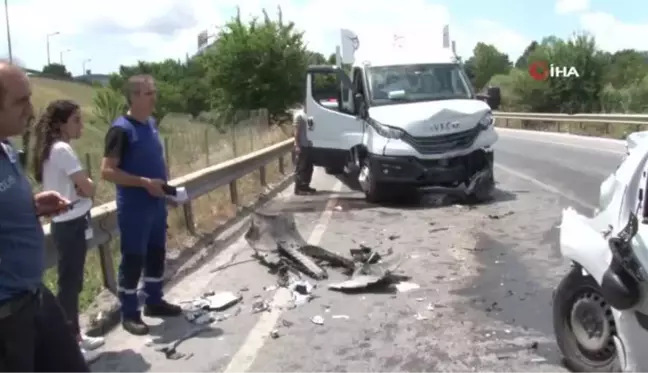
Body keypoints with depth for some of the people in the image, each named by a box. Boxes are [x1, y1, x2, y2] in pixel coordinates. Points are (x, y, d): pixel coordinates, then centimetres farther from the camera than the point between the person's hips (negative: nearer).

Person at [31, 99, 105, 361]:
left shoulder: (50, 149, 11)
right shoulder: (62, 149, -19)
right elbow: (89, 188, -19)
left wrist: (78, 185, -9)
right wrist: (85, 184, 0)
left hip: (64, 223, 10)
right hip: (71, 224, -10)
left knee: (72, 282, 17)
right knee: (69, 283, 0)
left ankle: (74, 336, 29)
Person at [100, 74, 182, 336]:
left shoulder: (151, 124, 9)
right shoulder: (121, 129, -16)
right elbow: (107, 171, -21)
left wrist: (164, 182, 7)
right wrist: (145, 183, -23)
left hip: (156, 204, 8)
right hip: (133, 209, -8)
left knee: (156, 254, 17)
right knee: (133, 259, 2)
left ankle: (154, 301, 33)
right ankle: (129, 314, 15)